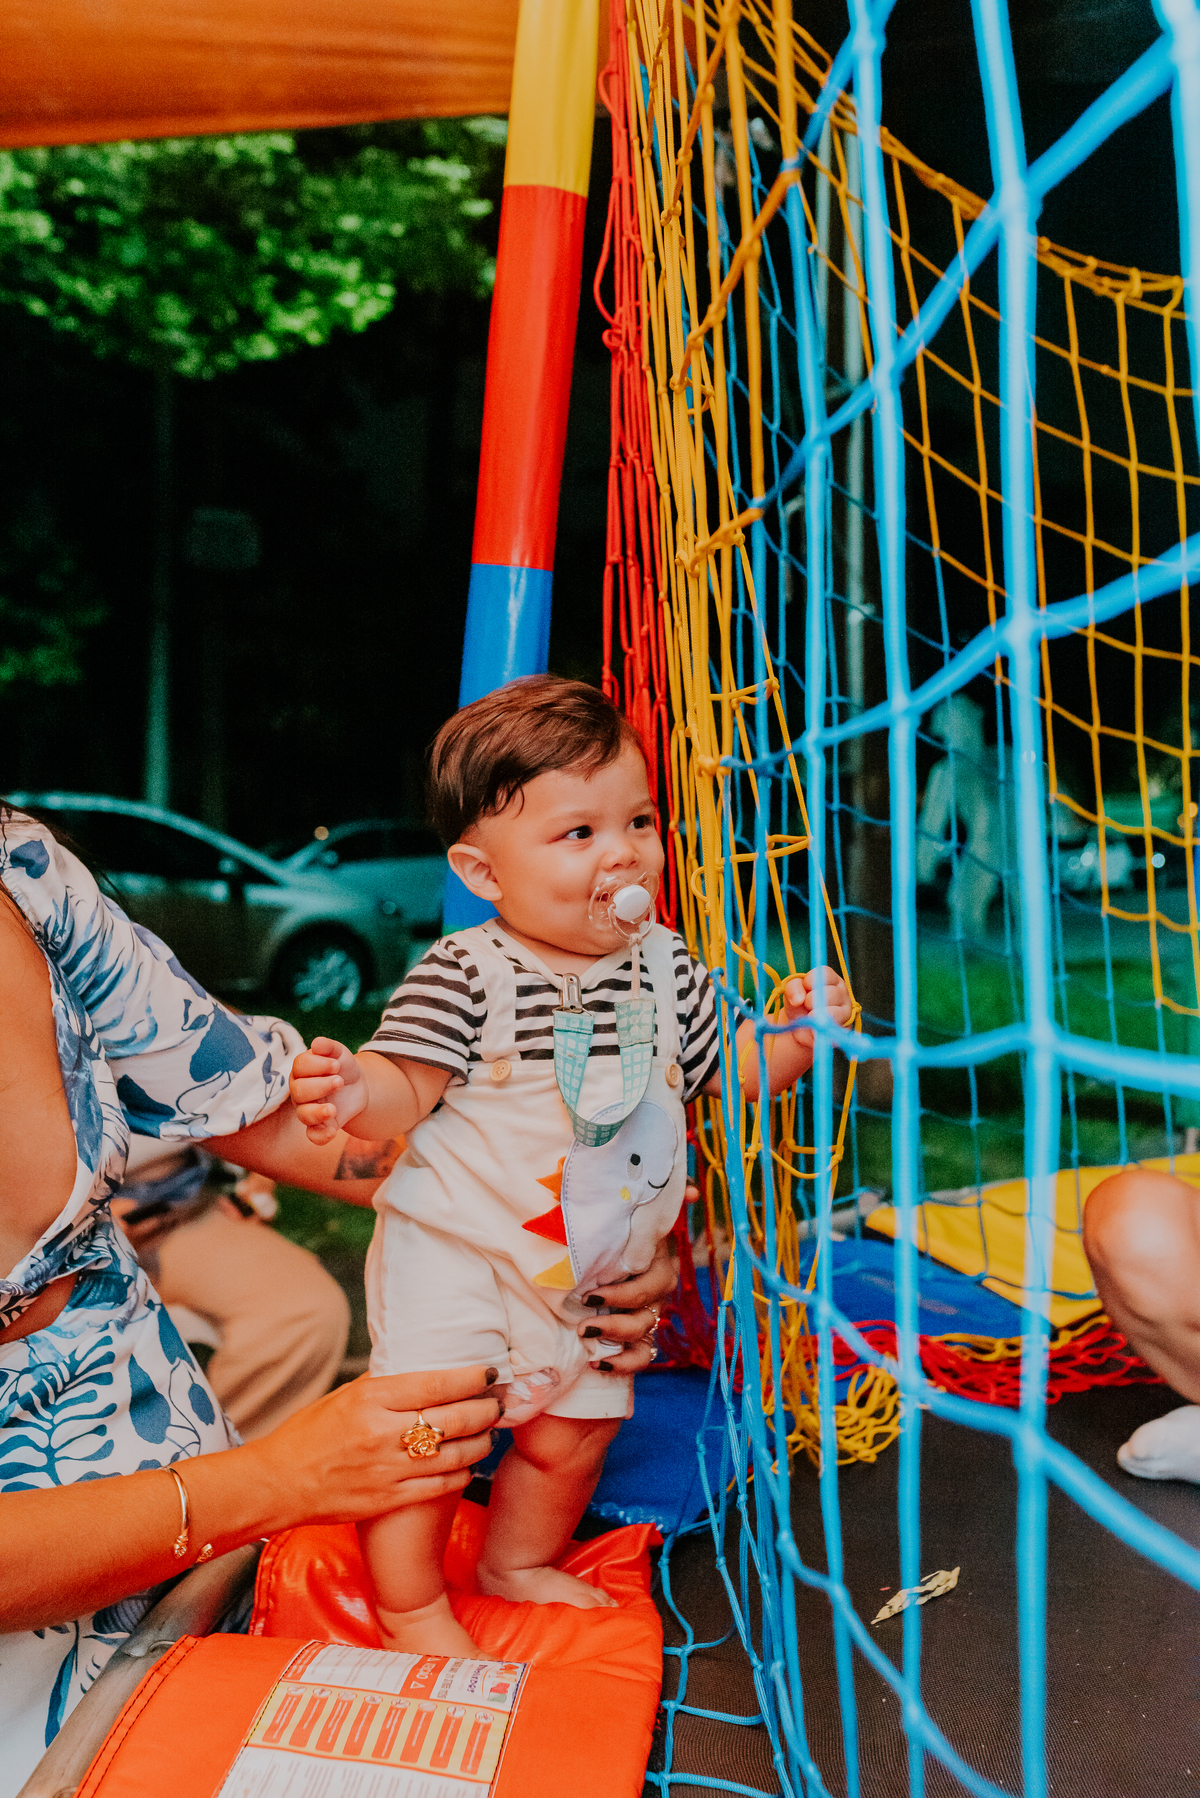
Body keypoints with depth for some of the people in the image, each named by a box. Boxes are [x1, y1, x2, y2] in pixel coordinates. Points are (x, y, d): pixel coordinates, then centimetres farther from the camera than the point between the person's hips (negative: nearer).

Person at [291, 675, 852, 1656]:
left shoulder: (665, 964, -2)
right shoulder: (462, 974, -18)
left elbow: (722, 1069, 6)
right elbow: (406, 1085, -19)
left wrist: (792, 1031, -11)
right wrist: (356, 1091, -40)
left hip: (592, 1271, 5)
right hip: (456, 1254, -5)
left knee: (571, 1431, 17)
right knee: (424, 1430, -1)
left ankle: (520, 1560, 46)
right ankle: (412, 1608, 26)